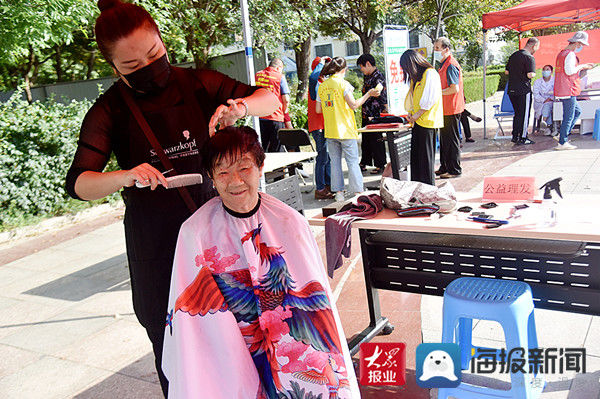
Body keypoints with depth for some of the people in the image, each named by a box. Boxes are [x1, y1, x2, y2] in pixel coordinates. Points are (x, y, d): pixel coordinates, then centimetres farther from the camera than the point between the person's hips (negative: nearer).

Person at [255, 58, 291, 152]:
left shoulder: (257, 75, 11)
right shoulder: (280, 77, -2)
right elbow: (286, 100, -7)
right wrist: (284, 112, 9)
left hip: (259, 117, 4)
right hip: (276, 119, -4)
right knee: (275, 151, 2)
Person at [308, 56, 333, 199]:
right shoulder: (315, 83, -12)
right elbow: (312, 77, -37)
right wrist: (321, 62, -22)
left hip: (326, 125, 10)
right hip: (318, 126, -10)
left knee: (328, 156, 15)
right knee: (323, 157, -8)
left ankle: (328, 185, 26)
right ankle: (320, 189, -3)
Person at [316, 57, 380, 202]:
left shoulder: (322, 86, 7)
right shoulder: (343, 83, -9)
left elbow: (318, 110, 8)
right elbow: (354, 105, -16)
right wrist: (368, 94, -10)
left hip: (330, 131, 5)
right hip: (345, 130, -5)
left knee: (335, 161, 11)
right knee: (352, 162, 2)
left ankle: (338, 192, 12)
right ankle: (358, 192, 5)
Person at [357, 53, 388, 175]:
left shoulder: (379, 77, -14)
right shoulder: (367, 77, 14)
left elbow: (383, 97, -17)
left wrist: (384, 112, -18)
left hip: (376, 115, -9)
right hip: (366, 114, 9)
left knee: (377, 139, -2)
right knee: (365, 139, 14)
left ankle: (380, 165, 7)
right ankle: (364, 164, 24)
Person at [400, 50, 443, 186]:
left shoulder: (430, 74, -11)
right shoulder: (416, 76, 16)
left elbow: (429, 100, -18)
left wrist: (415, 116, -13)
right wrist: (411, 113, 6)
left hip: (427, 122, -9)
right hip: (418, 121, 9)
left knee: (425, 156, -3)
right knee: (416, 155, 10)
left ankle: (428, 186, 5)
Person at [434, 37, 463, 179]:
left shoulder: (451, 65, -17)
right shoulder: (443, 64, 15)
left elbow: (455, 88, -23)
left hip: (451, 110, -10)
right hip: (445, 109, 10)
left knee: (452, 140, -3)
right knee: (444, 139, 16)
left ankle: (455, 170, 6)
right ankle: (444, 167, 26)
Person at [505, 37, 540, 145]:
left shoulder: (514, 55, 12)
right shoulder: (529, 57, -12)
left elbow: (506, 72, 17)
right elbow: (530, 75, -20)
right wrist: (534, 74, 0)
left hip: (511, 90, 7)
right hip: (523, 90, -7)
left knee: (517, 113, 17)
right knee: (524, 114, 2)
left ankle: (515, 136, 19)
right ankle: (522, 138, 5)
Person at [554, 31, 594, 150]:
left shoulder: (562, 53, 18)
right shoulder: (570, 54, -12)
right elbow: (569, 71, -23)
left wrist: (583, 67, 24)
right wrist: (581, 66, -8)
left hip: (561, 90, 10)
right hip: (569, 91, -10)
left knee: (577, 111, 20)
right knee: (568, 117, -5)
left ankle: (563, 135, 17)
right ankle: (562, 143, -3)